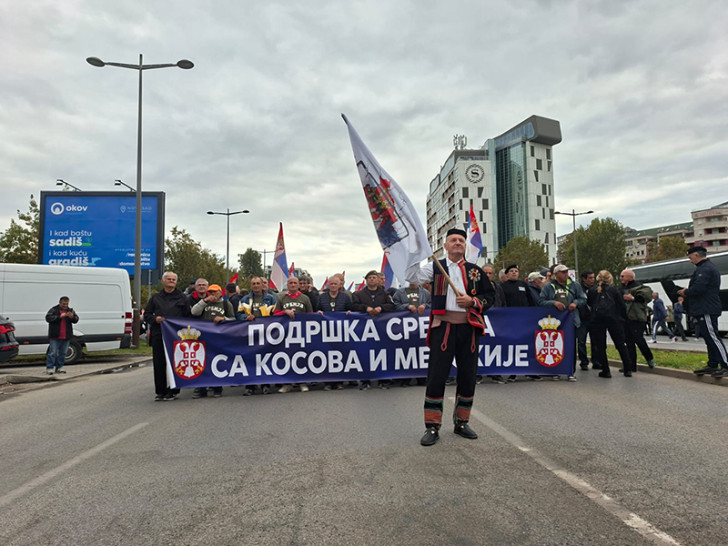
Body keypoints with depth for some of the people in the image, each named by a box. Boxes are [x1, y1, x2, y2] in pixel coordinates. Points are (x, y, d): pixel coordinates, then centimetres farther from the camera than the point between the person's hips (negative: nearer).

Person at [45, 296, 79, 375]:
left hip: (66, 337, 4)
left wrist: (72, 317, -18)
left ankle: (59, 368, 17)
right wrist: (60, 316, -21)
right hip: (55, 336, -4)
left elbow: (76, 320, 5)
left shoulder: (70, 310, 12)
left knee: (63, 353, 9)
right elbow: (48, 318, -12)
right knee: (53, 353, -4)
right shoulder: (54, 310, 0)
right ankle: (49, 368, 1)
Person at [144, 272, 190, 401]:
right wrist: (155, 319, -5)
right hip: (158, 335, 2)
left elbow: (188, 316, 6)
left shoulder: (182, 297, 10)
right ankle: (161, 391, 13)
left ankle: (172, 391, 9)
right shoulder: (155, 297, 16)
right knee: (159, 363, 3)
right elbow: (146, 314, 16)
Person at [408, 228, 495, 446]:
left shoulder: (476, 270, 13)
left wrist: (472, 301, -5)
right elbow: (414, 277, -7)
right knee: (436, 377, -4)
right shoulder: (435, 267, 7)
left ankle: (461, 422, 26)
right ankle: (432, 427, 5)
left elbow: (490, 295, 12)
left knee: (468, 377, 9)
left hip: (469, 329, 3)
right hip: (443, 327, -3)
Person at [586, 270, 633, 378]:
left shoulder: (592, 290, 5)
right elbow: (622, 306, 4)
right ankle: (627, 370, 10)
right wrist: (623, 318, 13)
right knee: (621, 344, 9)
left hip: (597, 320, 0)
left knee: (600, 346, 5)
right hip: (614, 319, 0)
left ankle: (606, 371, 4)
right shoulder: (614, 290, 4)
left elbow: (588, 303, 15)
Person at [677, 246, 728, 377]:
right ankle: (712, 366, 18)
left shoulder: (704, 269, -14)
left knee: (713, 337, -10)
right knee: (710, 338, 13)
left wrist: (685, 292, -7)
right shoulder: (710, 268, 22)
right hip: (706, 310, 11)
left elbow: (698, 288, -25)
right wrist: (687, 291, 12)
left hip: (706, 311, -11)